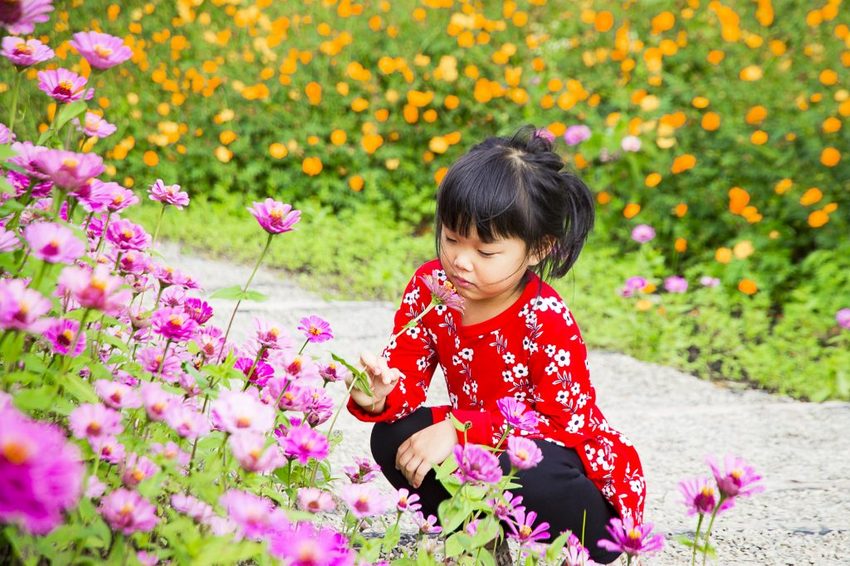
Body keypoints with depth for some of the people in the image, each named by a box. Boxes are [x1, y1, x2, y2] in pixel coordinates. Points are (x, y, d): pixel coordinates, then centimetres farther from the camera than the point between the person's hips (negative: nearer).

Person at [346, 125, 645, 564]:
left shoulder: (547, 321, -25)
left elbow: (564, 423, -26)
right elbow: (407, 376, -5)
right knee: (394, 435, -15)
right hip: (482, 457, 6)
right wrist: (378, 397, -31)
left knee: (535, 477, -38)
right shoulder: (429, 288, -8)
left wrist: (457, 430, -32)